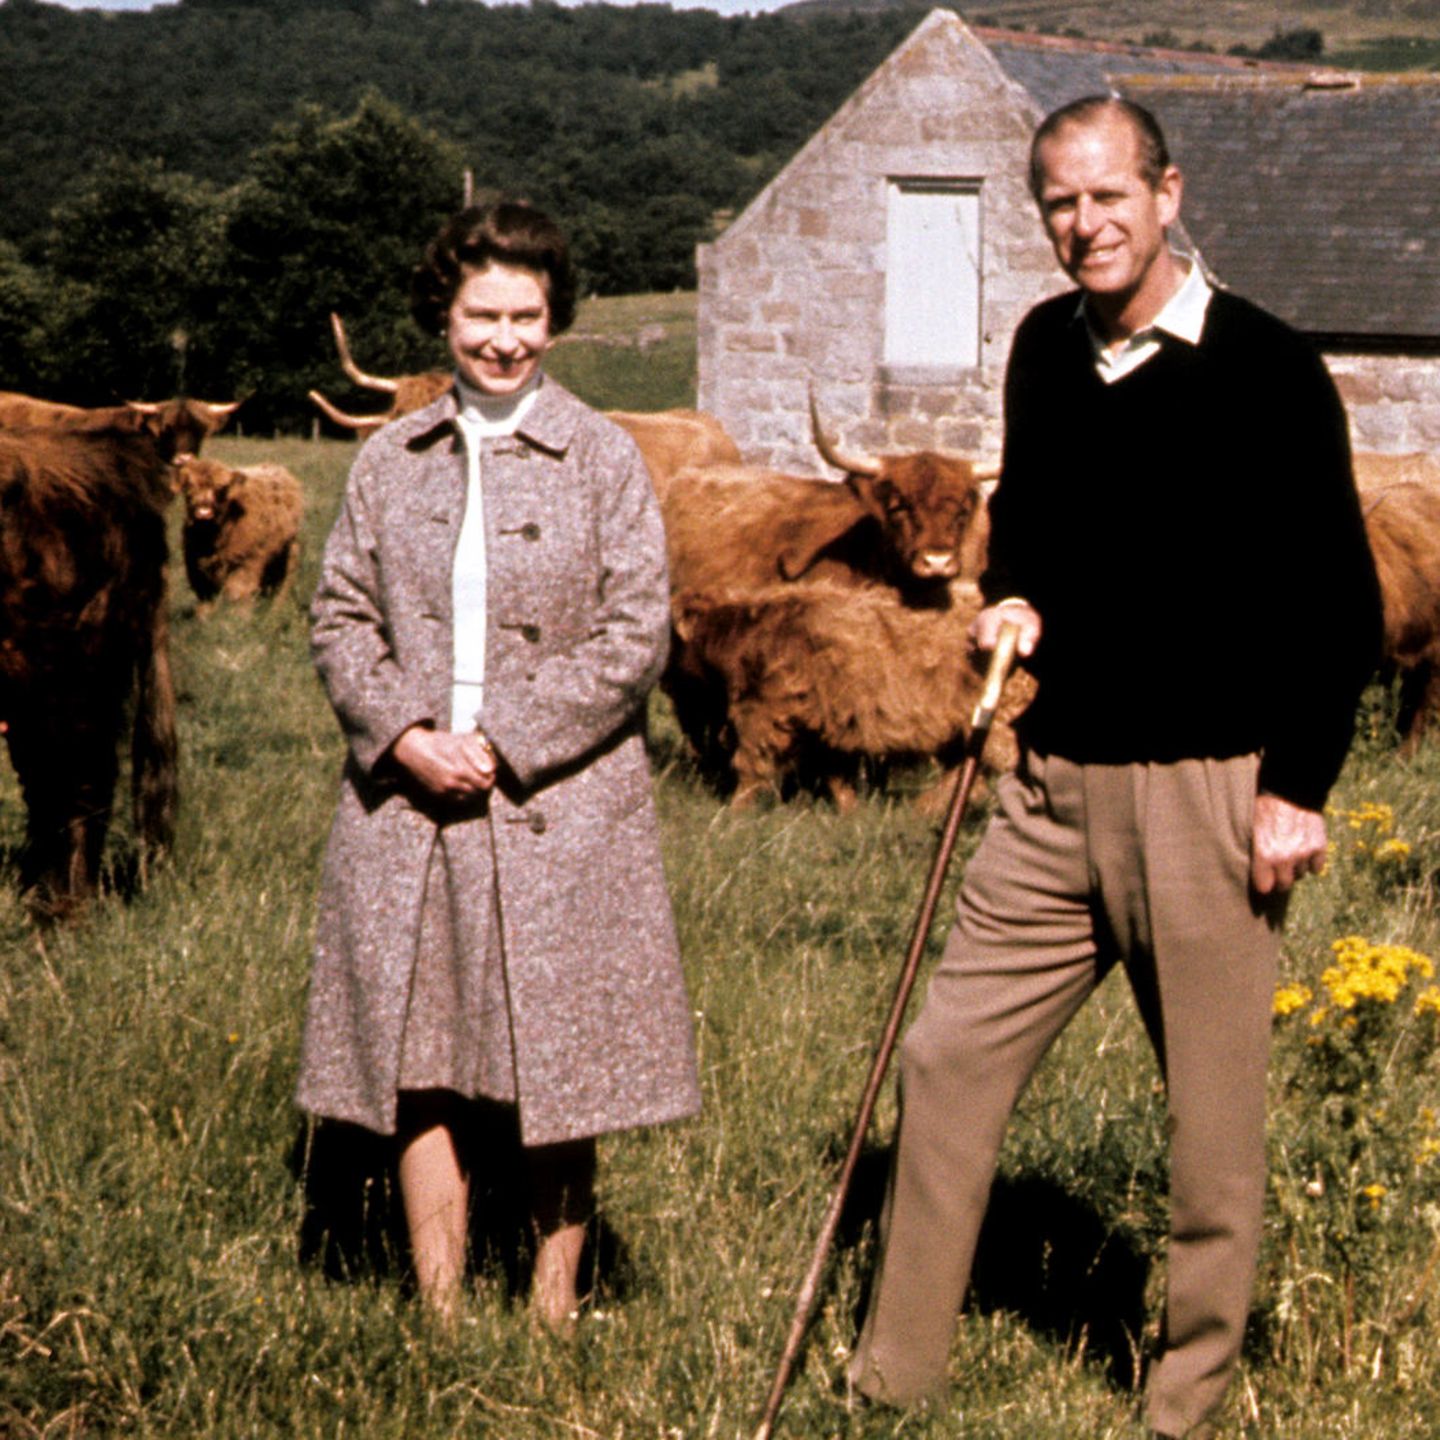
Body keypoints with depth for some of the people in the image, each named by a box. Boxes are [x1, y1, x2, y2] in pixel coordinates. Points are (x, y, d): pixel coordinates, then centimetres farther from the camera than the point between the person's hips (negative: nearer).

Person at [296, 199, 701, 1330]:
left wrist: (503, 740, -12)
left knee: (560, 1071, 3)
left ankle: (554, 1311, 16)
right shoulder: (390, 462, 10)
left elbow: (636, 634, -5)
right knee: (422, 1069, 5)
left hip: (561, 806, -2)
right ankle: (439, 1317, 15)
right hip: (406, 803, 3)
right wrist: (404, 734, -9)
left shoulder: (604, 458, 1)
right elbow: (342, 613, 9)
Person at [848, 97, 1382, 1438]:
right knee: (947, 1059, 6)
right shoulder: (1045, 349, 9)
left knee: (1214, 1114, 3)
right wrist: (1014, 600, 6)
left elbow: (1340, 600, -6)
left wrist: (1298, 785, -10)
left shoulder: (1266, 370, -9)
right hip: (1056, 779, 6)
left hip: (1208, 791, -6)